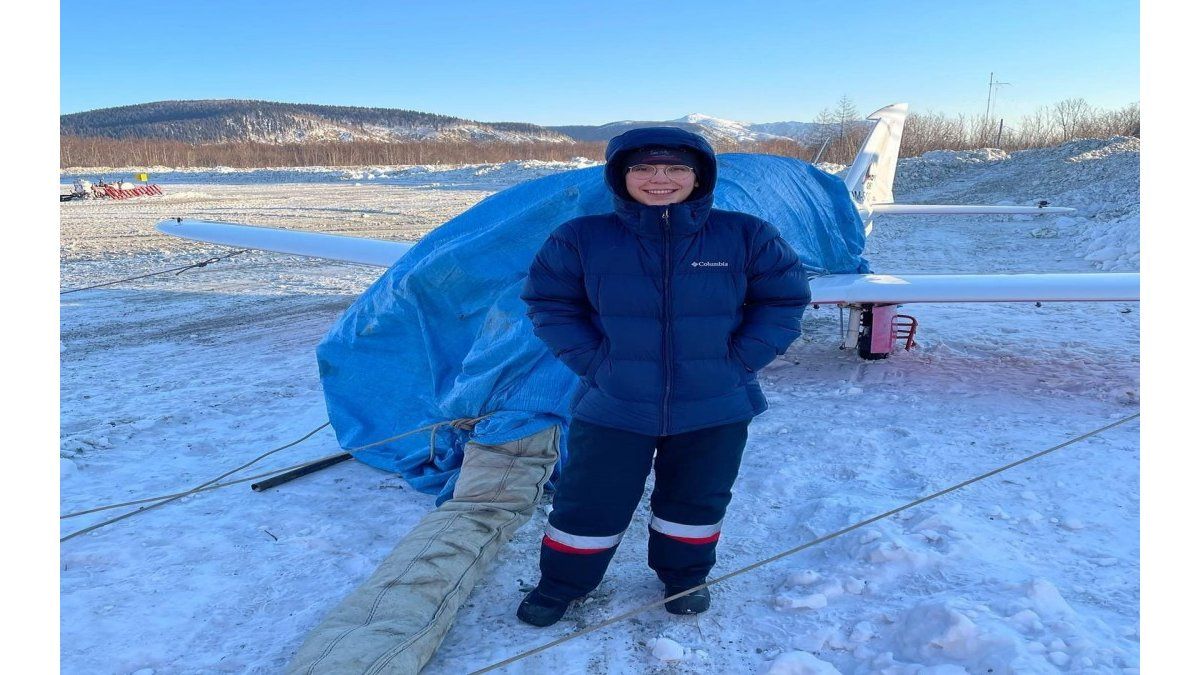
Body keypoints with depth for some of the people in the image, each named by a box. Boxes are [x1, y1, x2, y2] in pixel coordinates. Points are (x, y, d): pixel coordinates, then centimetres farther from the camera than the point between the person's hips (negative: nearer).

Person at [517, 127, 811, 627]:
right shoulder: (582, 239, -7)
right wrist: (592, 360, -8)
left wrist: (739, 360, -6)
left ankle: (684, 575, 45)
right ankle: (562, 582, 35)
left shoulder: (746, 237, -5)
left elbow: (783, 299, 3)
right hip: (612, 407, 0)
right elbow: (549, 303, 2)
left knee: (696, 502, 18)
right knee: (588, 504, 9)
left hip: (715, 409, 1)